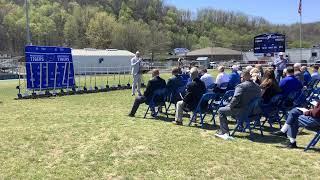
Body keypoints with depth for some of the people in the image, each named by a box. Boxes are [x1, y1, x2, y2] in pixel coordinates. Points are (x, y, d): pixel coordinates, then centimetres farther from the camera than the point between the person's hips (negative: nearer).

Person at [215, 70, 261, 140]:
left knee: (221, 111, 9)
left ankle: (225, 132, 7)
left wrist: (230, 106, -8)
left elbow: (235, 99, -24)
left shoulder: (241, 86, -16)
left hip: (242, 111, -9)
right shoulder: (257, 87, 7)